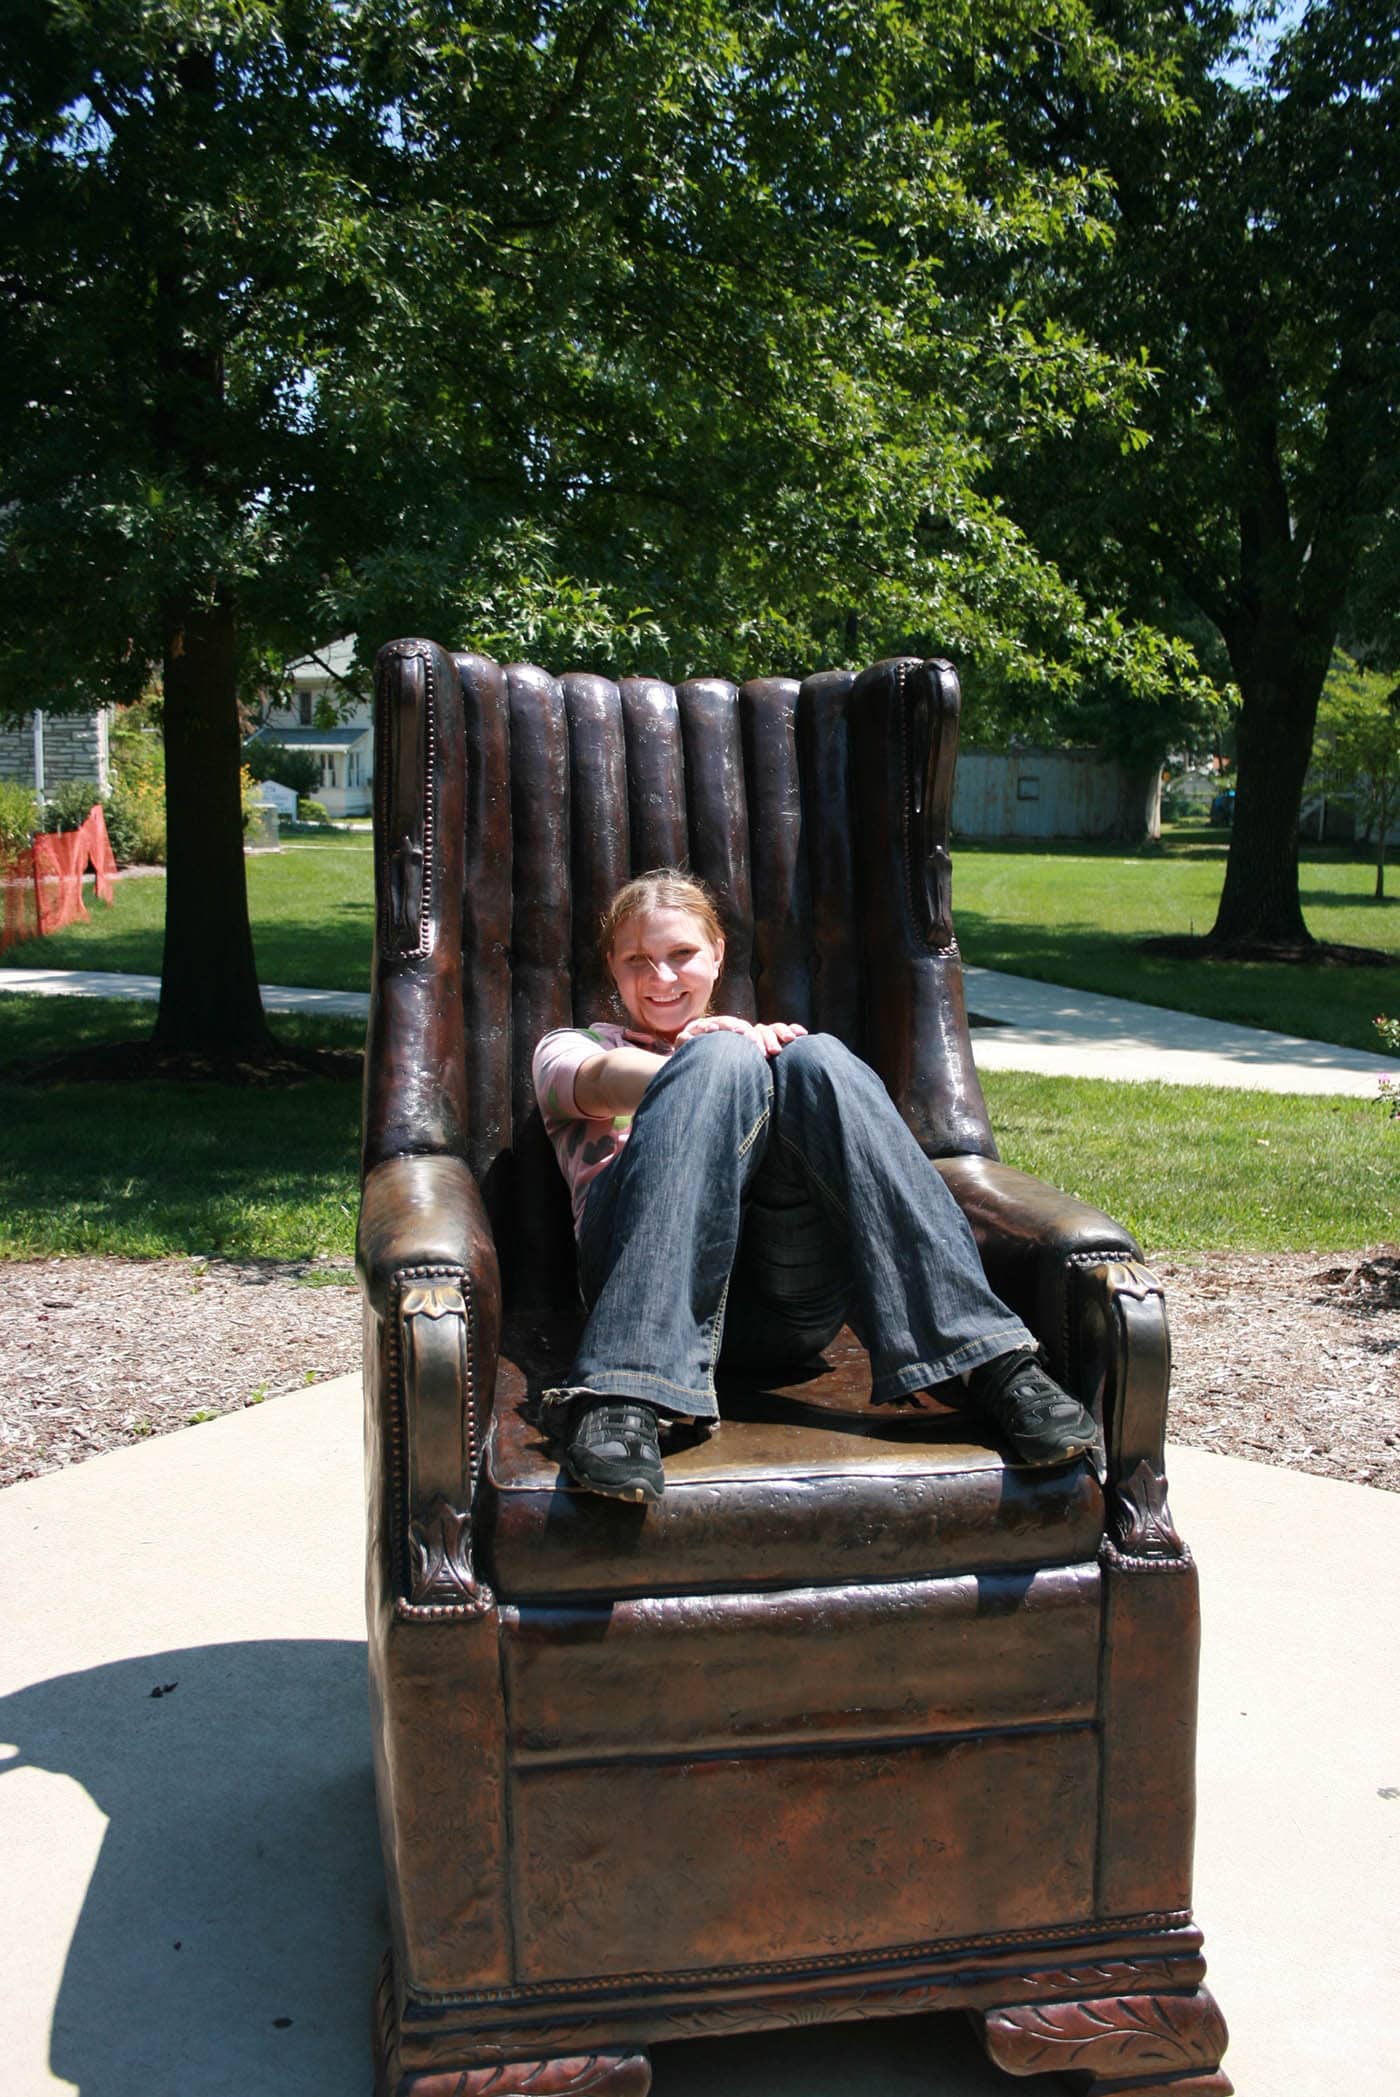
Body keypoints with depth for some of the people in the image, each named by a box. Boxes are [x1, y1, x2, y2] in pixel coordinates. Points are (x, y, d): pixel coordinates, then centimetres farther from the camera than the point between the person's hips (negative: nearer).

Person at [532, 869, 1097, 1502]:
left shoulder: (764, 1039, 37)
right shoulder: (572, 1046, 30)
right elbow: (597, 1082, 2)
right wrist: (706, 1069, -18)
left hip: (788, 1296, 2)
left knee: (817, 1058, -23)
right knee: (721, 1058, -26)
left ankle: (994, 1361, -35)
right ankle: (623, 1394, -45)